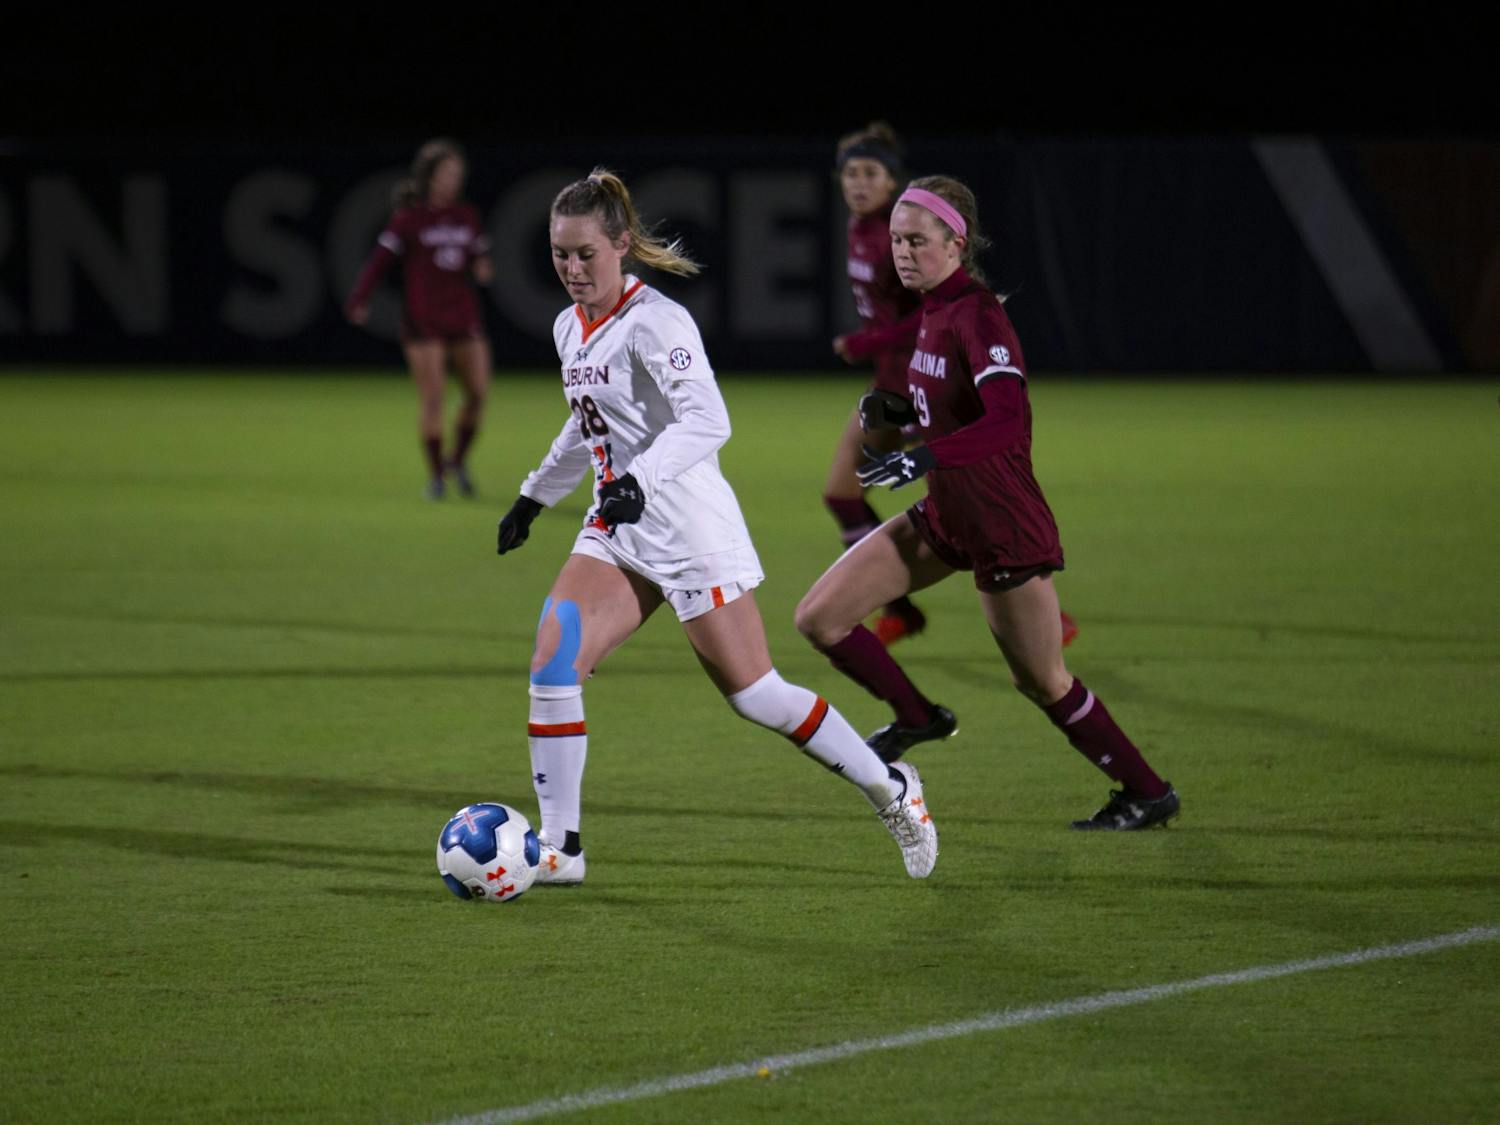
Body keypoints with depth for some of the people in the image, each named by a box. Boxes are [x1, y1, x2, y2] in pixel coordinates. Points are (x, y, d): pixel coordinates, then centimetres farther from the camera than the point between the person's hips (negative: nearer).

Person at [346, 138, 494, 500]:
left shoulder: (467, 216, 9)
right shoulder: (409, 219, -5)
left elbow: (479, 254, 16)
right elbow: (381, 259, -8)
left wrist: (482, 267, -8)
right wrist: (359, 300, -17)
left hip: (463, 316, 5)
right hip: (423, 318, -5)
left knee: (479, 392, -2)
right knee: (432, 398, -6)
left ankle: (458, 459, 20)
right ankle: (435, 475, 5)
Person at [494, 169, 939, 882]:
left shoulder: (654, 323, -16)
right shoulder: (570, 329, 10)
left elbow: (706, 422, -28)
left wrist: (639, 477, -41)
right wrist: (531, 499, 33)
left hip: (688, 527, -8)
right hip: (616, 532, 8)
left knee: (753, 694, -2)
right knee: (552, 663, -10)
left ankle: (890, 789, 18)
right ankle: (559, 849, -4)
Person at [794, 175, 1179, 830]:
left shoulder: (977, 316, -22)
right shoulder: (934, 309, 4)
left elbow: (1007, 421, -35)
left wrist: (928, 456, -47)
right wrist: (899, 411, -1)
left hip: (1003, 525, -8)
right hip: (945, 517, 8)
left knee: (1043, 683, 6)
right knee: (819, 618, 2)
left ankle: (1148, 794, 24)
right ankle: (916, 719, 23)